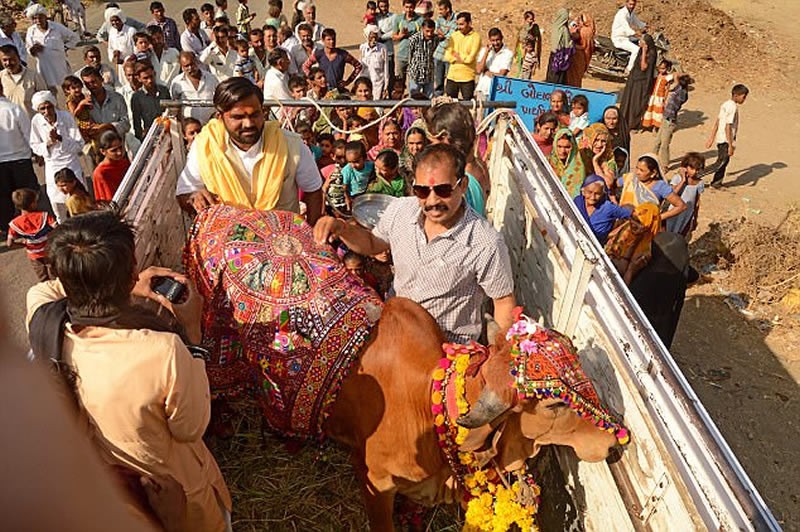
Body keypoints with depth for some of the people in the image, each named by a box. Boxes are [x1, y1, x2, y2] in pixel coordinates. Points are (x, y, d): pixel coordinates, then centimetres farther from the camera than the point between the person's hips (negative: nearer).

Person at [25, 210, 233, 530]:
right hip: (173, 496, -4)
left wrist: (128, 288, -5)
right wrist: (192, 330, -22)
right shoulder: (164, 352, -41)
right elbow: (190, 430, -22)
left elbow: (41, 290, 1)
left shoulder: (45, 326, -25)